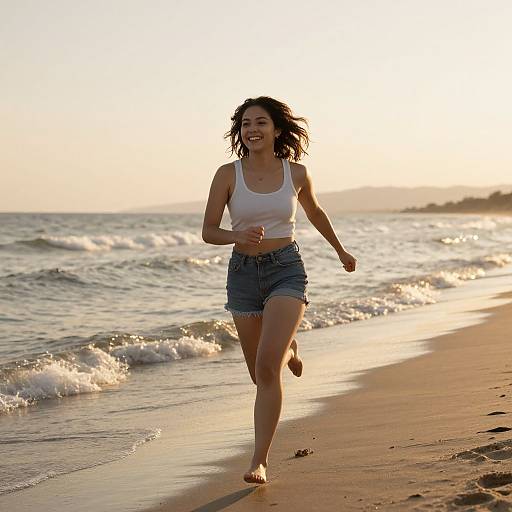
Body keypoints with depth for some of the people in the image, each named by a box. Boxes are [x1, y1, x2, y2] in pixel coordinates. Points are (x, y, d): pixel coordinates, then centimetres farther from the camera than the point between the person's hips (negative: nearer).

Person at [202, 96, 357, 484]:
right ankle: (288, 349, 54)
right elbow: (209, 231, -4)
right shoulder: (228, 174, -5)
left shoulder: (297, 173, -1)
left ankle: (260, 461, -15)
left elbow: (315, 212, 19)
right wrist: (239, 236, -25)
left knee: (267, 367, -21)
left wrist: (341, 250, 31)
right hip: (243, 274, 2)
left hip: (287, 270, -2)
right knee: (260, 373, 16)